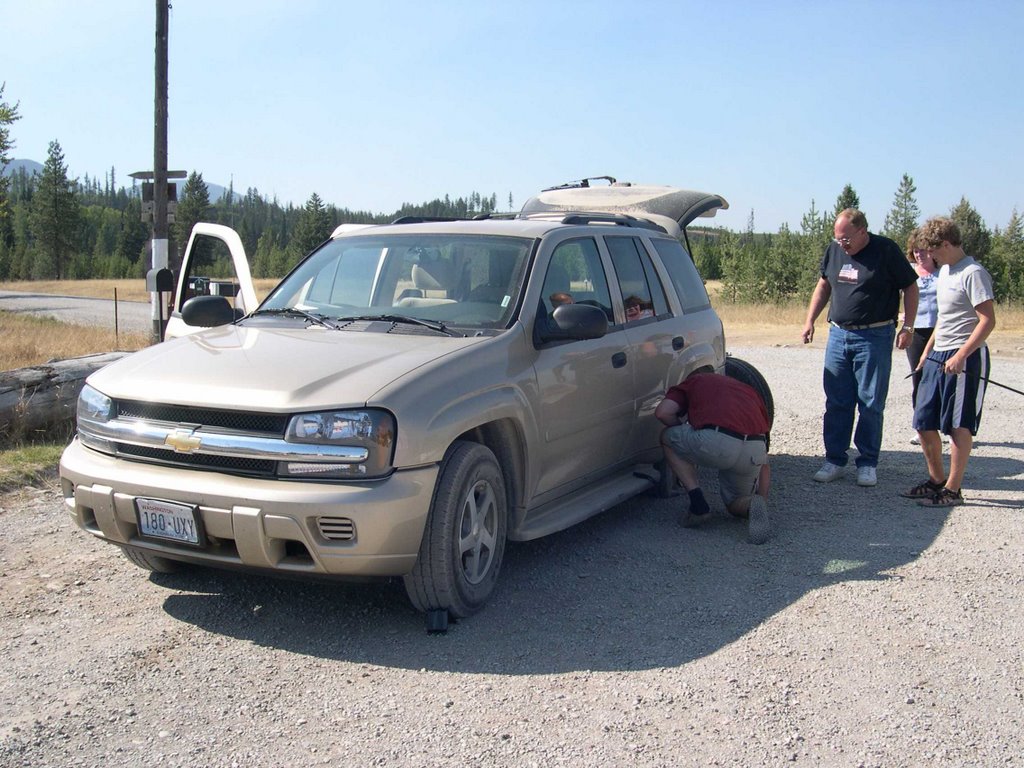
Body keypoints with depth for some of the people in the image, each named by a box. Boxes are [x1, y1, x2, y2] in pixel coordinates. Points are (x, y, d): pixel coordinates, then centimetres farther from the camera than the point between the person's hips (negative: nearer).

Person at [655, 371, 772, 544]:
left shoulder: (694, 380, 28)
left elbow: (663, 412, 8)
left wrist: (684, 428, 30)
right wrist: (763, 500, 47)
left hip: (716, 443, -5)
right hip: (754, 450, 5)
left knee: (668, 437, 28)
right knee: (735, 504, 33)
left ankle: (698, 503, 15)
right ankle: (754, 505, -3)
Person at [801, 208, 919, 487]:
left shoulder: (886, 250, -8)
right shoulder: (834, 250, 6)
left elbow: (910, 287, -2)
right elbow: (824, 285, 20)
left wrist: (908, 327, -10)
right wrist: (810, 320, 12)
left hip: (874, 338, -5)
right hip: (838, 335, 5)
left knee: (871, 404, 1)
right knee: (836, 402, 6)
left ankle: (868, 463, 10)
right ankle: (835, 460, 14)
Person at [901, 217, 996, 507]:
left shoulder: (973, 273, -14)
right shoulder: (945, 271, 14)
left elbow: (988, 320, -18)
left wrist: (961, 356, -23)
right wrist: (928, 350, 21)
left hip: (966, 358, -9)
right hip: (938, 357, 9)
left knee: (959, 425, -3)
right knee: (924, 422, 10)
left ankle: (953, 489, 4)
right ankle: (936, 480, 24)